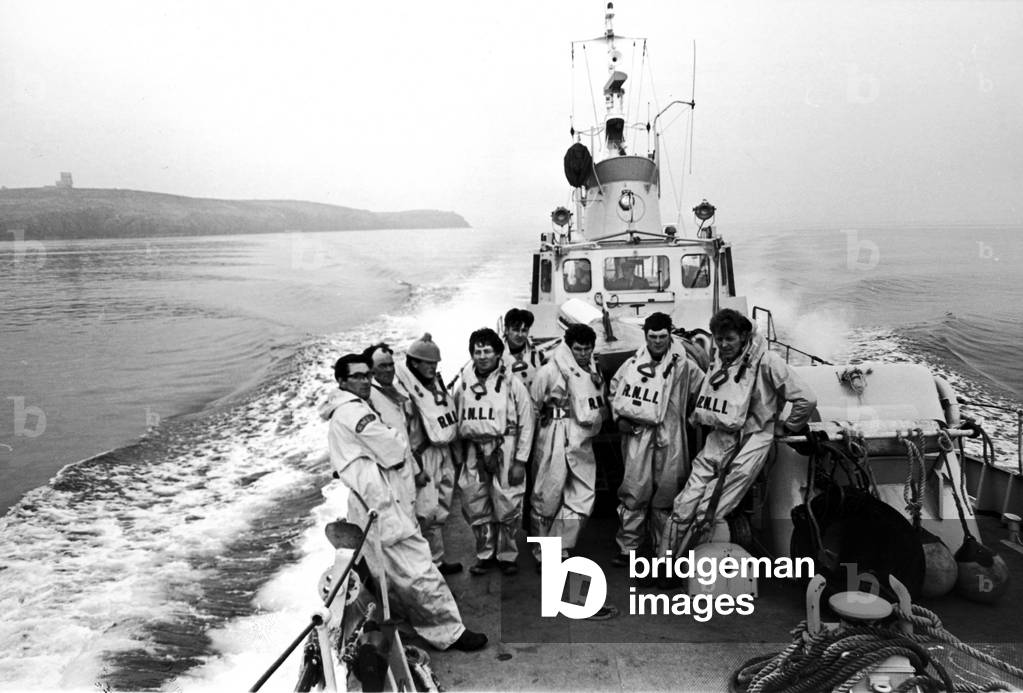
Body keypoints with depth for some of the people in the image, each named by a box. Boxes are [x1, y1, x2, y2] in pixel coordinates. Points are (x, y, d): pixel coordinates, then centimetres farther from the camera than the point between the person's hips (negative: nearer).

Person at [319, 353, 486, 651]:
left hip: (368, 502, 11)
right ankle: (449, 632, 0)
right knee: (418, 569, -6)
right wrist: (398, 437, 4)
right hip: (381, 504, -11)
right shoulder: (354, 411, -16)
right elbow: (394, 452, -15)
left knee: (390, 572, 21)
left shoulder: (342, 412, 18)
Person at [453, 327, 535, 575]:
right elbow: (454, 420, 10)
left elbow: (526, 423, -3)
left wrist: (520, 461, -7)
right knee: (475, 507, 8)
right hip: (473, 452, 3)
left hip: (504, 450, -3)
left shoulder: (512, 383, -4)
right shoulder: (463, 383, 5)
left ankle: (507, 555, 20)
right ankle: (484, 555, 25)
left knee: (508, 508, 1)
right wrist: (459, 455, 5)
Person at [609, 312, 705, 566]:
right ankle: (627, 547, 6)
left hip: (669, 438, 0)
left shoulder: (684, 365, -3)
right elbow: (615, 389, 16)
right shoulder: (633, 364, 2)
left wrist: (682, 413, 7)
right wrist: (620, 417, 7)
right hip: (637, 434, 0)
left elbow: (701, 391, 8)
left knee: (666, 495, 8)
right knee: (634, 492, -3)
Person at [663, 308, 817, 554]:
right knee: (683, 509, -3)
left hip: (749, 443, -6)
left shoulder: (766, 361, -10)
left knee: (706, 516, -12)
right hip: (717, 440, 6)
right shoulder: (717, 363, 9)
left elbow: (806, 399, -8)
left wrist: (786, 428, 3)